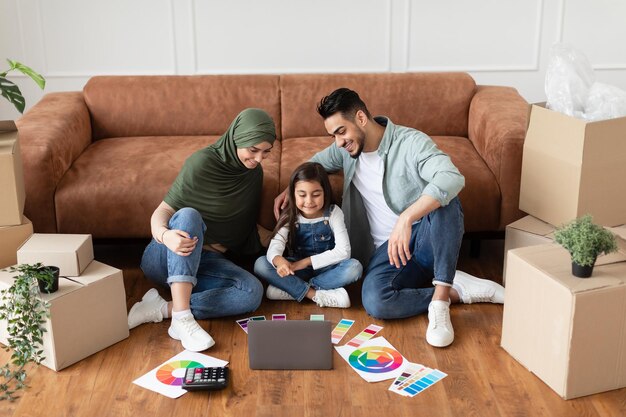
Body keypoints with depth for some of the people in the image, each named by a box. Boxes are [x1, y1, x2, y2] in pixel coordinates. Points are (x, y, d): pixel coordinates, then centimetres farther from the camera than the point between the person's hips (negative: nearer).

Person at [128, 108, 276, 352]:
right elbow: (162, 212, -18)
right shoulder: (202, 162, -15)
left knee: (253, 291, -26)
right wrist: (164, 234, -38)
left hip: (205, 262, 5)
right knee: (188, 215, -39)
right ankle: (182, 318, -45)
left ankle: (163, 309, -27)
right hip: (166, 257, -4)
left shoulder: (253, 172, 5)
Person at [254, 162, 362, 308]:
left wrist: (306, 261, -24)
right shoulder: (290, 217, -8)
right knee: (260, 264, -24)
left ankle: (291, 289, -26)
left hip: (326, 268, -1)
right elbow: (275, 246, -21)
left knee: (354, 267, -32)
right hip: (297, 268, 1)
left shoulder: (333, 213, -10)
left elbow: (343, 251, -18)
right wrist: (278, 260, -47)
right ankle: (315, 294, -30)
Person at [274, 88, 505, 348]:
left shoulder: (412, 142, -15)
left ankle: (440, 298, -34)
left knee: (443, 198, -38)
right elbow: (318, 162, 30)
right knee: (375, 303, -31)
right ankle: (456, 290, -14)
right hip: (388, 248, 4)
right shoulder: (346, 149, 6)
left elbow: (453, 178, -34)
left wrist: (406, 219, -43)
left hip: (428, 239, -3)